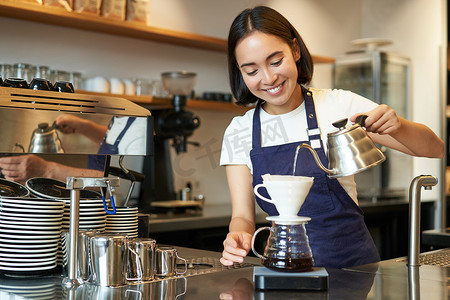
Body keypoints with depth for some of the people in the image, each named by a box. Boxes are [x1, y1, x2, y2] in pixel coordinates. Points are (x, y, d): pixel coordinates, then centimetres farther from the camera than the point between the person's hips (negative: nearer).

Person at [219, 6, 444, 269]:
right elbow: (242, 215, 2)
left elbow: (435, 149, 0)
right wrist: (238, 237, -22)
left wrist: (396, 125, -21)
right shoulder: (238, 132, 3)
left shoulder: (338, 105, -2)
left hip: (352, 264, -2)